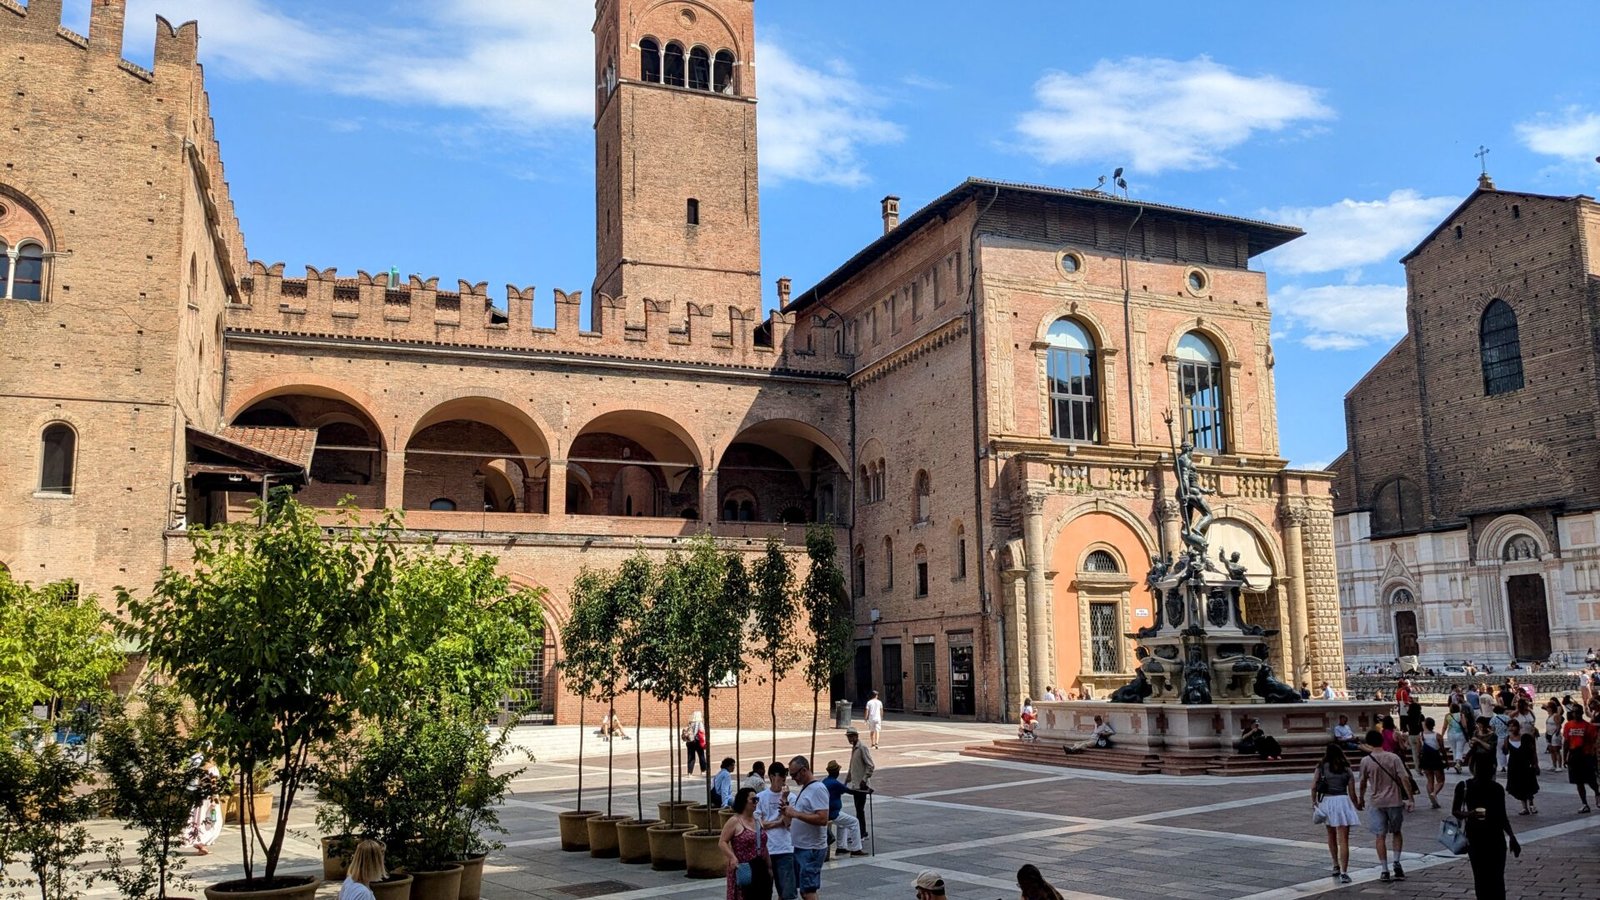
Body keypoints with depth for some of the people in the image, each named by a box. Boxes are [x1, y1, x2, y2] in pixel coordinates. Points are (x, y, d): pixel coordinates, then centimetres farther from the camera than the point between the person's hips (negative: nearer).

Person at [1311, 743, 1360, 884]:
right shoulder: (1347, 770, 3)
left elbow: (1313, 786, -4)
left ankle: (1336, 866, 34)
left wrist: (1314, 801, 7)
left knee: (1331, 836, 23)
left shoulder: (1321, 767, 3)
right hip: (1342, 801, -2)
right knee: (1343, 840, -3)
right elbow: (1352, 793, 2)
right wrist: (1356, 807, 15)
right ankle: (1343, 872, -12)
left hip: (1326, 801, 2)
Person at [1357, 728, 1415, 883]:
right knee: (1396, 832, 21)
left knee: (1380, 836, 5)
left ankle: (1385, 871, 3)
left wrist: (1361, 799, 20)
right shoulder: (1394, 758, -6)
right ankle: (1396, 861, 7)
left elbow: (1363, 782, 5)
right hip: (1395, 801, 1)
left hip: (1377, 803, -1)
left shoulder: (1366, 761, -6)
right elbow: (1404, 779, -11)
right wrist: (1410, 798, -4)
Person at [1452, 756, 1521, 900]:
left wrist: (1512, 839, 9)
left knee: (1497, 878, -2)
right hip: (1475, 838, -1)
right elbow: (1454, 811, 1)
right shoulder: (1464, 787, -5)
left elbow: (1502, 817, 12)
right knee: (1480, 877, 1)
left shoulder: (1497, 789, 2)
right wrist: (1468, 814, -19)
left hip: (1496, 838, 1)